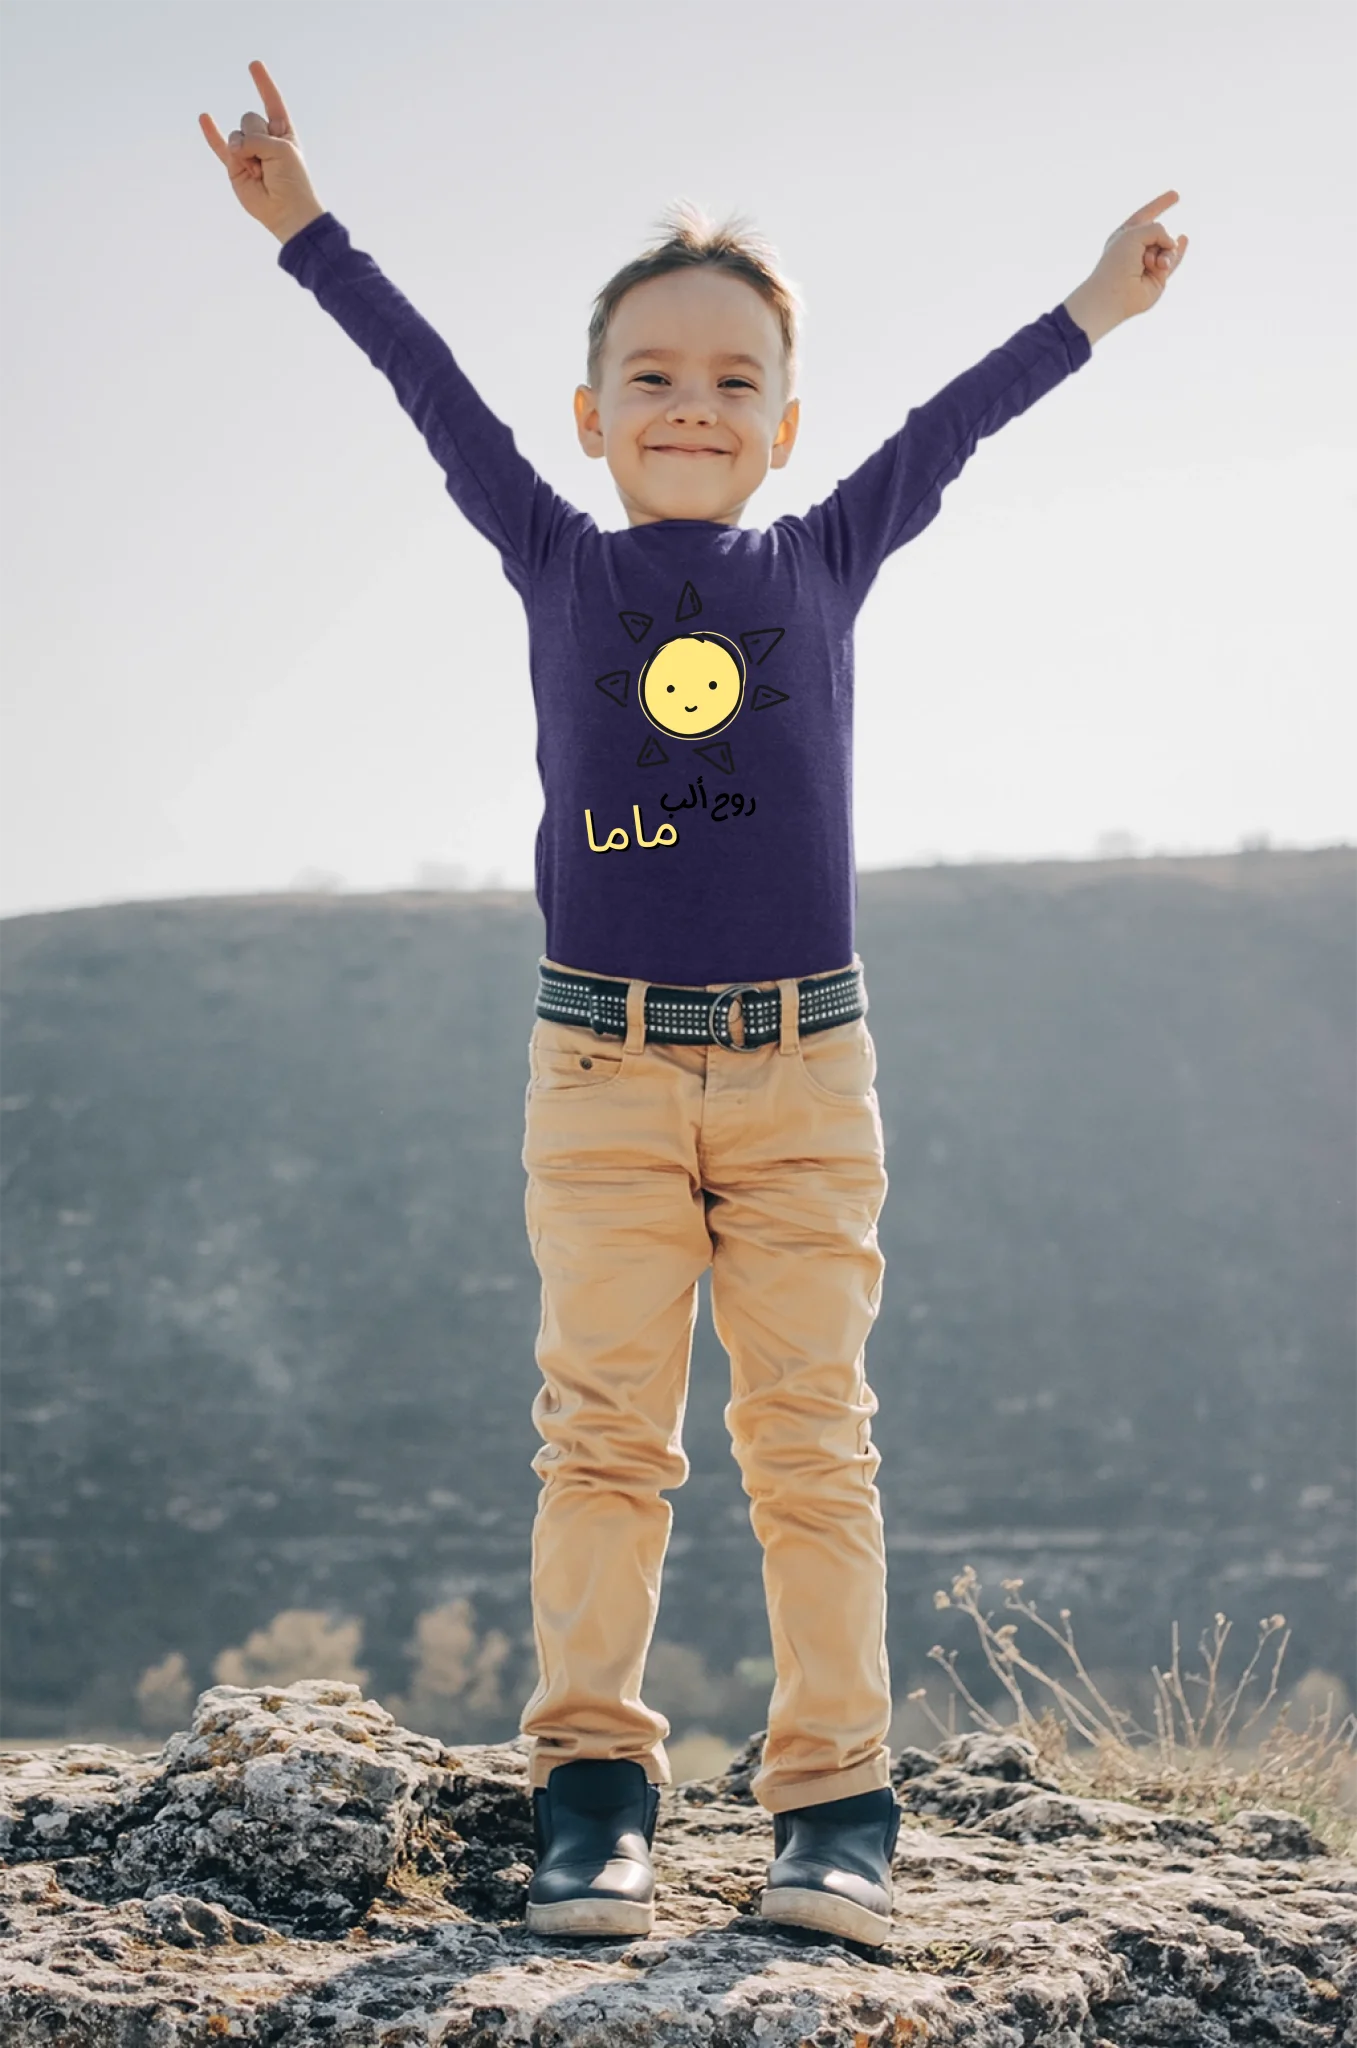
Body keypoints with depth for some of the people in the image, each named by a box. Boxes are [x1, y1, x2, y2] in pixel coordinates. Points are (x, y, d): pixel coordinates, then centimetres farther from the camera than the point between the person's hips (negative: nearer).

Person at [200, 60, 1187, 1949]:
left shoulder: (823, 562, 9)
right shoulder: (557, 564, 8)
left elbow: (948, 429, 19)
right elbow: (437, 394, 10)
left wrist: (1092, 311, 29)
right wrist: (309, 231, 13)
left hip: (805, 1067, 1)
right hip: (602, 1068, 0)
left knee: (812, 1439, 0)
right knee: (603, 1430, -3)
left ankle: (837, 1809, 3)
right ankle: (594, 1791, 0)